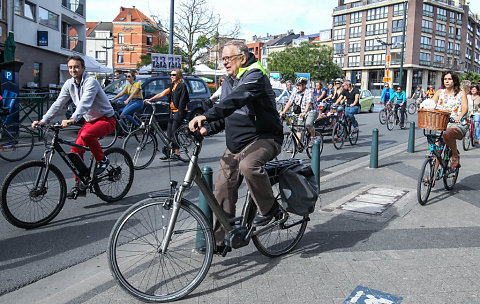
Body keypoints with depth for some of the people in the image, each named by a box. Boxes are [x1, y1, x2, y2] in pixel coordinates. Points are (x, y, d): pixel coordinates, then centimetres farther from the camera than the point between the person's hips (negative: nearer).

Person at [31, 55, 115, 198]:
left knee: (86, 135, -36)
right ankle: (80, 186, 6)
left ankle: (102, 160, -10)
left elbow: (85, 103, -36)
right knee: (76, 150, -4)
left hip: (106, 119, -7)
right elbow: (58, 103, -1)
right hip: (89, 120, 7)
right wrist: (43, 121, -13)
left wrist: (72, 119, -50)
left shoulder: (90, 81, -20)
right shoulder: (69, 84, 3)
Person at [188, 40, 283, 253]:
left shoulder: (255, 75, -11)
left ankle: (269, 208, -12)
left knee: (249, 165, -38)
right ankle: (220, 240, 15)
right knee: (223, 190, 2)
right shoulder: (228, 81, 17)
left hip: (263, 138, -8)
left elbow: (236, 99, -31)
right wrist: (208, 128, 0)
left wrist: (207, 116, -42)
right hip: (236, 144, 8)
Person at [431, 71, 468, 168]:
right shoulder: (439, 92, 14)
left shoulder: (461, 93, 7)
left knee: (447, 134, -37)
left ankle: (455, 155, -13)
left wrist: (459, 116, -31)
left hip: (457, 124, -3)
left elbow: (465, 108, -7)